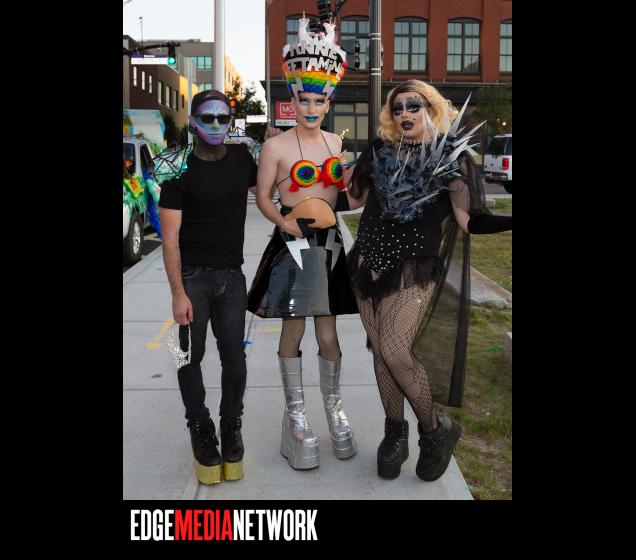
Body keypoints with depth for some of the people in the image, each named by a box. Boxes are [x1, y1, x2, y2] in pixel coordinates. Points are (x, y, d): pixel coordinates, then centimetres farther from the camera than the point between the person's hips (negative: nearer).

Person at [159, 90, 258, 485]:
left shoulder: (243, 158, 6)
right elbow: (171, 238, -9)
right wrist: (178, 293, -15)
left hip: (231, 275, 2)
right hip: (192, 275, -2)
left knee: (234, 358, 2)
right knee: (191, 357, 3)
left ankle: (231, 426, 22)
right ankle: (201, 430, 21)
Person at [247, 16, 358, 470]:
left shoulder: (337, 144, 10)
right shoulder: (277, 146, -5)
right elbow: (262, 196, -2)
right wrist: (284, 221, -17)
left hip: (329, 243, 4)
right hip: (292, 244, -3)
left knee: (329, 333, 8)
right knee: (293, 331, 4)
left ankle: (334, 404, 27)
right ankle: (295, 411, 20)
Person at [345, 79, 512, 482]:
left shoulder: (450, 154, -2)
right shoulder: (380, 152, 9)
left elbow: (467, 219, -10)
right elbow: (355, 199, 18)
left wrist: (505, 220, -25)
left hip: (415, 269, -4)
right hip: (370, 263, 5)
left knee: (395, 351, -16)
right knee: (380, 352, 7)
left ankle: (437, 429, 8)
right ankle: (396, 433, 25)